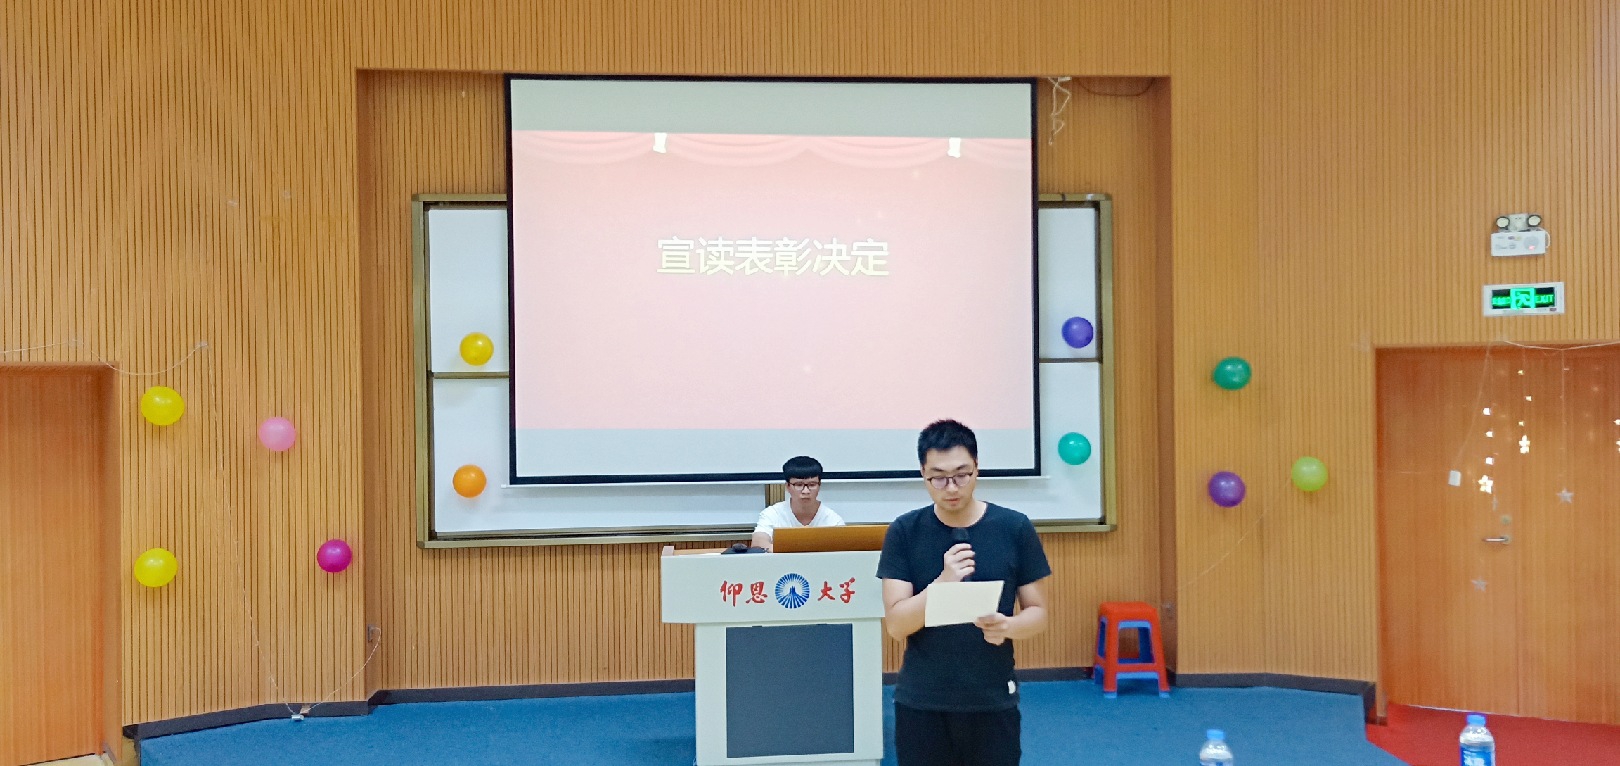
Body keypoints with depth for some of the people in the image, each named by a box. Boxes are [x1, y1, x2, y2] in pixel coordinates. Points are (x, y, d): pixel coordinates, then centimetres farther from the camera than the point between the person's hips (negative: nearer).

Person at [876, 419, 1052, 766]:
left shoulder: (1015, 528, -4)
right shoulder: (904, 532, -5)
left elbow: (1038, 612, 2)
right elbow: (896, 625, -9)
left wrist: (1008, 626, -20)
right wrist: (943, 582, -24)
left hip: (993, 702, 0)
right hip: (921, 703, 0)